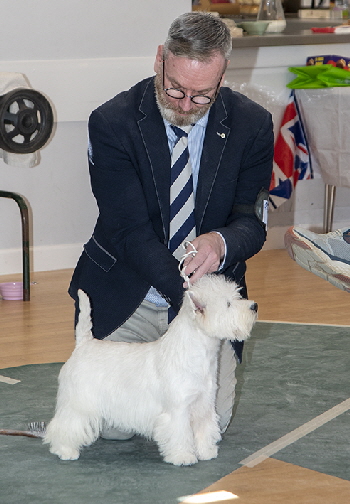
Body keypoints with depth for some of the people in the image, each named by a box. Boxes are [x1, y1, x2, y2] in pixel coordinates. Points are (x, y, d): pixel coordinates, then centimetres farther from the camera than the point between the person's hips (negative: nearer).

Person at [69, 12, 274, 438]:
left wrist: (222, 242, -32)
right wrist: (187, 294, -32)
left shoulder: (252, 125, -9)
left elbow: (252, 221, -6)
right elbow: (130, 230, -20)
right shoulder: (111, 123, -16)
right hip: (125, 300, -2)